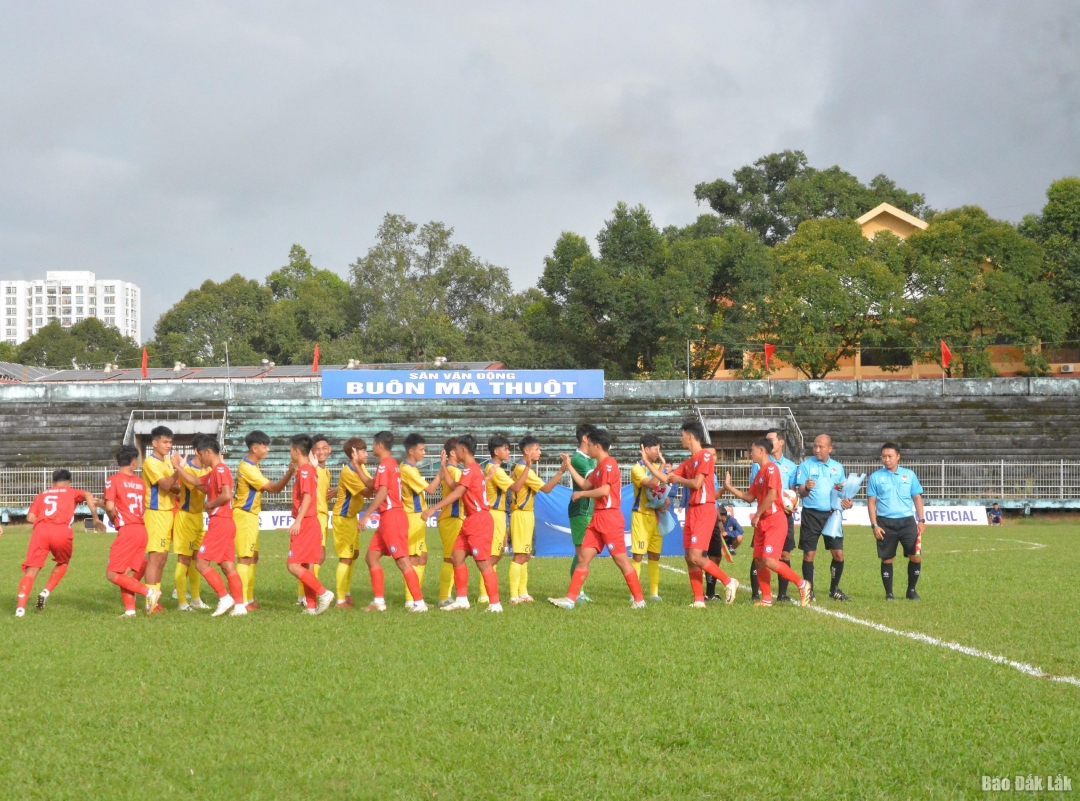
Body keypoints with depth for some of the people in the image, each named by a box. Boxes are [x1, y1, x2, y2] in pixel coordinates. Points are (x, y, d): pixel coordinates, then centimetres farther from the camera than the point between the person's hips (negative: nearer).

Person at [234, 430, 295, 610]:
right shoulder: (248, 468, -20)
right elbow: (273, 488, -23)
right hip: (244, 516, -10)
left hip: (250, 515, 10)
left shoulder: (251, 465, 10)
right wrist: (289, 473, -32)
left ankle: (249, 598, 19)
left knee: (253, 557, 14)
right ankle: (241, 601, -9)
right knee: (245, 558, -9)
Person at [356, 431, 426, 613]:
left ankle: (419, 602, -10)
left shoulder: (384, 465, -12)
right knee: (371, 557, 12)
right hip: (387, 517, 10)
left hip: (392, 517, -10)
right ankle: (379, 601, 13)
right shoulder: (392, 463, 17)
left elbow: (382, 493, -22)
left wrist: (366, 516, -21)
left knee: (402, 561, -10)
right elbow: (373, 487, 23)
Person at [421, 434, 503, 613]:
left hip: (479, 520, -10)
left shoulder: (470, 469, -14)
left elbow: (457, 493, -24)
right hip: (471, 520, 10)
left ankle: (495, 604, -6)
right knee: (457, 556, 10)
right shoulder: (474, 468, 16)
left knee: (483, 562, -8)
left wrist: (433, 508, -27)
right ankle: (462, 599, 14)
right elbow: (455, 487, 22)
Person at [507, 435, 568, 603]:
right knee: (520, 556, -9)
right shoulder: (523, 469, -17)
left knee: (525, 556, 13)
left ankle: (522, 593, 18)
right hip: (521, 515, -10)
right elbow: (546, 488, -20)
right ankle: (514, 595, -9)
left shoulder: (522, 468, 14)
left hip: (527, 514, 10)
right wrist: (560, 472, -23)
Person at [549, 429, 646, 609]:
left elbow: (604, 490, -22)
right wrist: (569, 467, 21)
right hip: (598, 517, 10)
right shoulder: (600, 466, 18)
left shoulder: (609, 464, -12)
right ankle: (570, 598, 4)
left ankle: (639, 599, 3)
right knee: (584, 557, 5)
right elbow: (585, 484, 21)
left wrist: (580, 494, -11)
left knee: (621, 559, -4)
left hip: (609, 517, -10)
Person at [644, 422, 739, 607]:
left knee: (695, 557, -14)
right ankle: (699, 600, 5)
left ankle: (729, 581, -1)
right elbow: (665, 478, 17)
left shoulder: (705, 456, -9)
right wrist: (646, 461, 19)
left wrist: (679, 479, 0)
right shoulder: (688, 462, 17)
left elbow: (696, 483, -17)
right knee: (689, 558, 4)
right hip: (692, 510, 9)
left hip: (704, 510, -9)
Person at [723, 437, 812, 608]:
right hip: (762, 522, 9)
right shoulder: (759, 472, 16)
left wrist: (757, 515, -15)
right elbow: (749, 496, 18)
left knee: (769, 561, -15)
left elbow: (771, 495, -21)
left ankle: (802, 585, -4)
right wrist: (729, 487, 14)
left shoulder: (771, 468, -12)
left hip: (775, 520, -9)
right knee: (759, 560, 6)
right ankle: (766, 598, 11)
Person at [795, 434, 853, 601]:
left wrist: (847, 502, -4)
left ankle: (834, 590, 15)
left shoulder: (837, 467, 8)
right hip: (811, 514, -3)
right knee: (809, 554, -2)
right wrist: (807, 488, -30)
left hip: (831, 514, 3)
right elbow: (800, 492, -7)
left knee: (838, 554, 0)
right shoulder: (806, 465, -3)